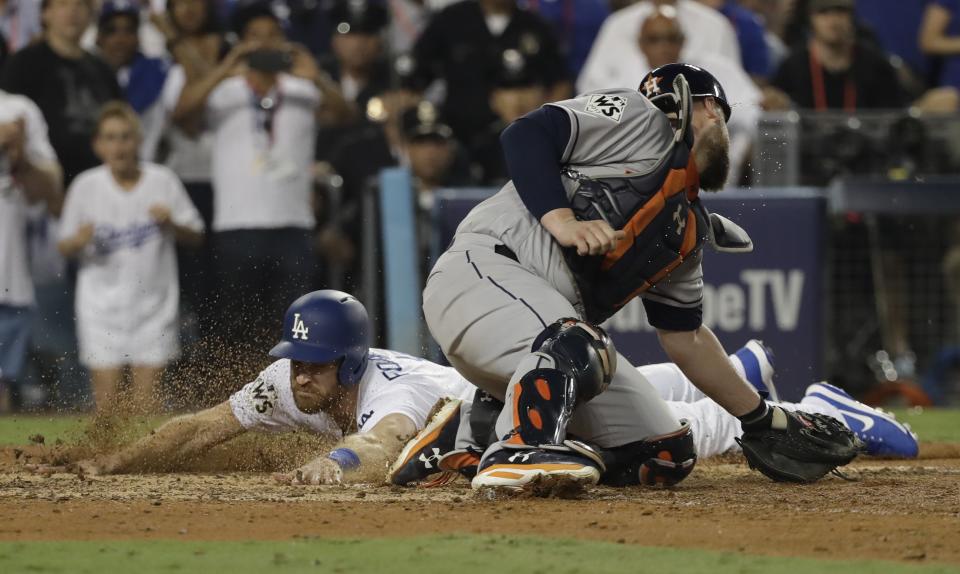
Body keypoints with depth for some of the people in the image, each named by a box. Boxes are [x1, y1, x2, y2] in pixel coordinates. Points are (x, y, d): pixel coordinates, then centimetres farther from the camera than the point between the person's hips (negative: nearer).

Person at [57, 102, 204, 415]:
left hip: (153, 304, 0)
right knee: (107, 399, -4)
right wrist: (79, 241, -16)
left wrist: (171, 223, -14)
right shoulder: (86, 186, 0)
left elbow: (195, 235, 5)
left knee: (146, 400, -3)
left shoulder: (163, 181, -1)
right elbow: (64, 246, 7)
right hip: (102, 304, 0)